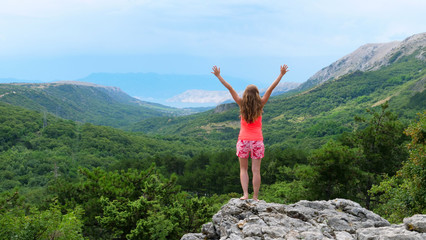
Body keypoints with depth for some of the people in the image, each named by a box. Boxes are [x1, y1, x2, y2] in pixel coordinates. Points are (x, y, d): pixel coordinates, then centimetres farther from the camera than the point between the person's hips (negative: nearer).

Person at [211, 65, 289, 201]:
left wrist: (218, 76, 1)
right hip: (257, 141, 0)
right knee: (256, 170, 3)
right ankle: (255, 197, 6)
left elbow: (229, 88, -2)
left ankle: (245, 194, 0)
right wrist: (281, 75, 2)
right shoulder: (260, 105, -2)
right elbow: (270, 89, -1)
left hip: (243, 140, 0)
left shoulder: (242, 104, -2)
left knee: (243, 169, 12)